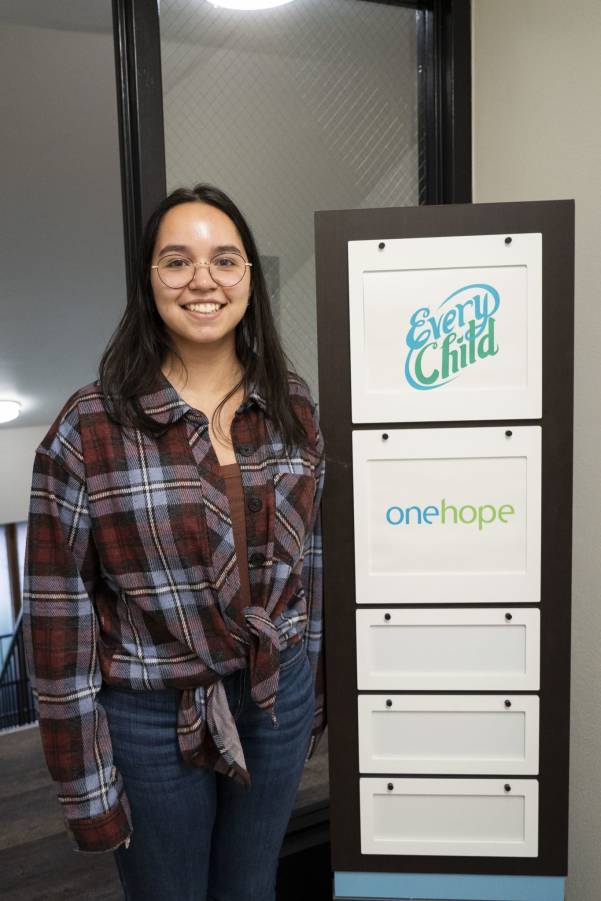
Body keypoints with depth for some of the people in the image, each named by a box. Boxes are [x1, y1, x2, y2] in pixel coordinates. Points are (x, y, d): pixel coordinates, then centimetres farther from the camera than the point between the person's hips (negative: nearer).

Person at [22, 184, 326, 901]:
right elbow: (58, 613, -12)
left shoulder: (292, 408, -3)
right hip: (151, 719, -3)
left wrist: (314, 691, 11)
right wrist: (86, 787, -7)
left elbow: (310, 556, 6)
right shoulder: (89, 428, -15)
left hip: (278, 700, 4)